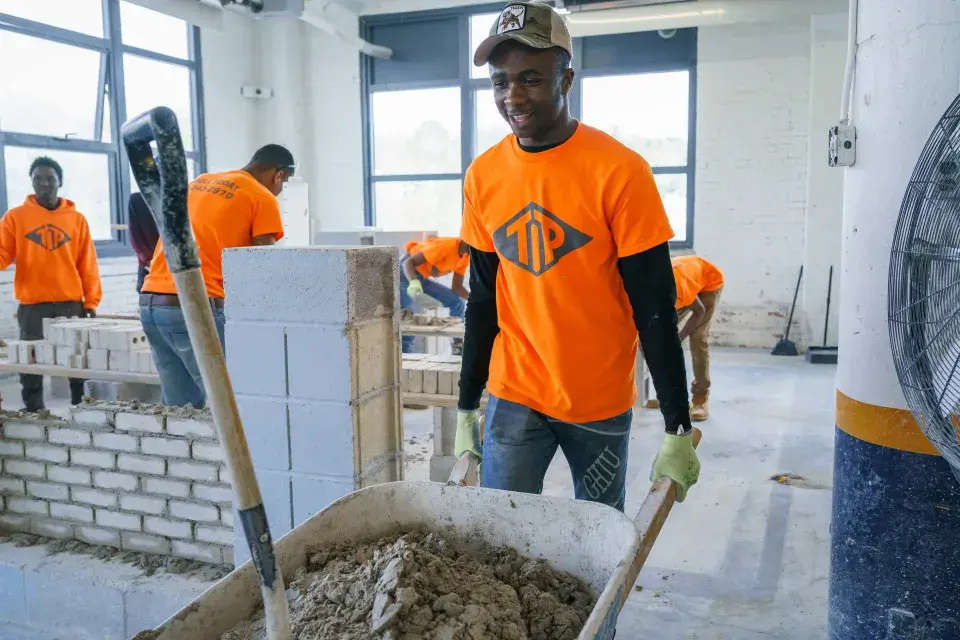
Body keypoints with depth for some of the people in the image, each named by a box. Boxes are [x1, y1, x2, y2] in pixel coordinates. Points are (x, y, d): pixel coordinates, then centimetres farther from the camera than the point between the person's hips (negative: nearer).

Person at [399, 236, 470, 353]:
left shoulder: (465, 256, -3)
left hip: (424, 277, 9)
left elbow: (457, 287, 2)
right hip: (407, 272, -9)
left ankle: (458, 348, 8)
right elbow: (408, 262, -32)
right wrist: (414, 281, -51)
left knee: (458, 303, 4)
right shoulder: (445, 245, -29)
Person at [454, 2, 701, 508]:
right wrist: (466, 409, 9)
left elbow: (655, 310, -11)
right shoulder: (482, 177, -1)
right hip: (513, 397, 3)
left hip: (601, 403, -2)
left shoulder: (619, 172, -14)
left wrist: (678, 431, -11)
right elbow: (482, 301, 7)